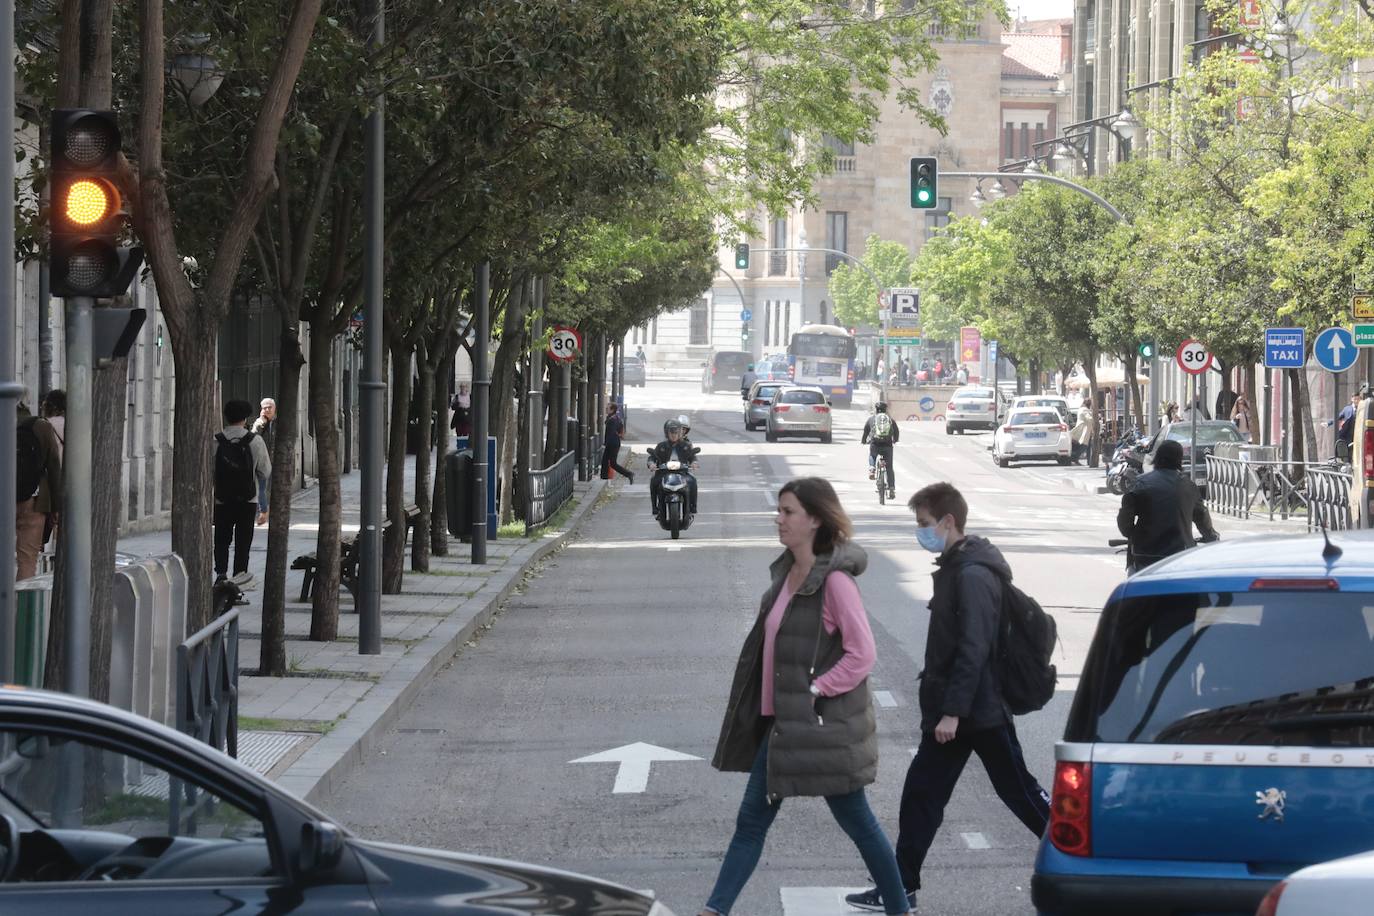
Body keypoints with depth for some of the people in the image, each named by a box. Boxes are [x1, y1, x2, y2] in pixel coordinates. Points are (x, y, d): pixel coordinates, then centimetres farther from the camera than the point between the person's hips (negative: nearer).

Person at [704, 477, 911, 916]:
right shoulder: (786, 572, 8)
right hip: (781, 721, 8)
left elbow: (862, 654, -20)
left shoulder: (835, 581, -18)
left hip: (824, 724, -8)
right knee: (751, 820, 9)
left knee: (856, 822, 5)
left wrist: (814, 691, -19)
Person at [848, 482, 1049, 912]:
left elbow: (973, 650, -25)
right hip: (953, 711, 10)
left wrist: (952, 711, -26)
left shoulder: (973, 576, -20)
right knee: (920, 796, 9)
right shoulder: (954, 568, 12)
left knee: (1021, 794, 0)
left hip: (978, 712, -10)